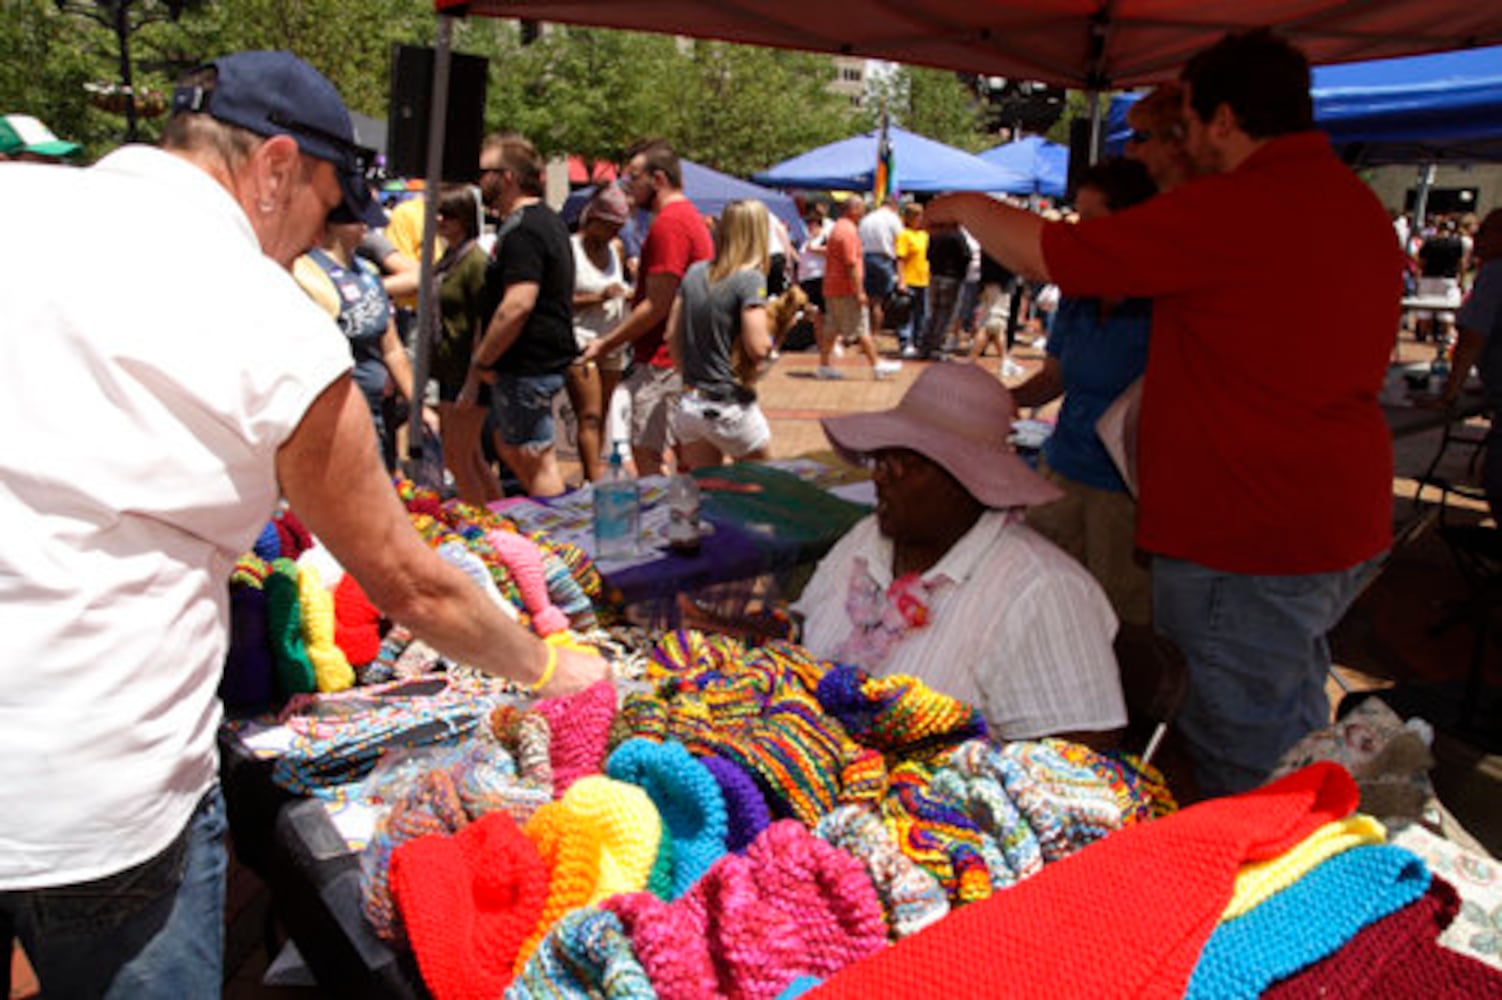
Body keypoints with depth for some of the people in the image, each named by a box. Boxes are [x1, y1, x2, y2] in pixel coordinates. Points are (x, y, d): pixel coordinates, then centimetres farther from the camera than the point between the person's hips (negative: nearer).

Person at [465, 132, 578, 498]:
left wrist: (480, 363, -19)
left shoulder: (523, 231, -18)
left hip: (527, 367, -11)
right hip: (544, 358, 11)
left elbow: (518, 305, -27)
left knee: (537, 460, -2)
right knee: (507, 446, 20)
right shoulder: (547, 220, 16)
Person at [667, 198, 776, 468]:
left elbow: (672, 335, 9)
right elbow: (757, 348, -20)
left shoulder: (694, 273, 6)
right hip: (731, 409, -6)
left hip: (689, 404, 6)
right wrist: (772, 334, 1)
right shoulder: (750, 279, -13)